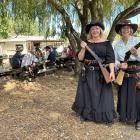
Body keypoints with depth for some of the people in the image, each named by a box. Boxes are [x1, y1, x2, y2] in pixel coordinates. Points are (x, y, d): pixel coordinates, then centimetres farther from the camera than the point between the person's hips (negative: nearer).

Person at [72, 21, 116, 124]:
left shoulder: (106, 43, -1)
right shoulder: (86, 43, 5)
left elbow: (111, 58, -9)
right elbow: (80, 58, 1)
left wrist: (112, 71, -21)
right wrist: (83, 48, -16)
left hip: (102, 73, -2)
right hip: (87, 73, 2)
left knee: (102, 94, 3)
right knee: (87, 94, 10)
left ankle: (106, 116, 17)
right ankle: (86, 114, 26)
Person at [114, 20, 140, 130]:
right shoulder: (117, 45, 5)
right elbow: (114, 59, 2)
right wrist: (119, 65, -18)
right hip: (123, 73, 3)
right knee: (123, 95, 9)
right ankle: (123, 116, 28)